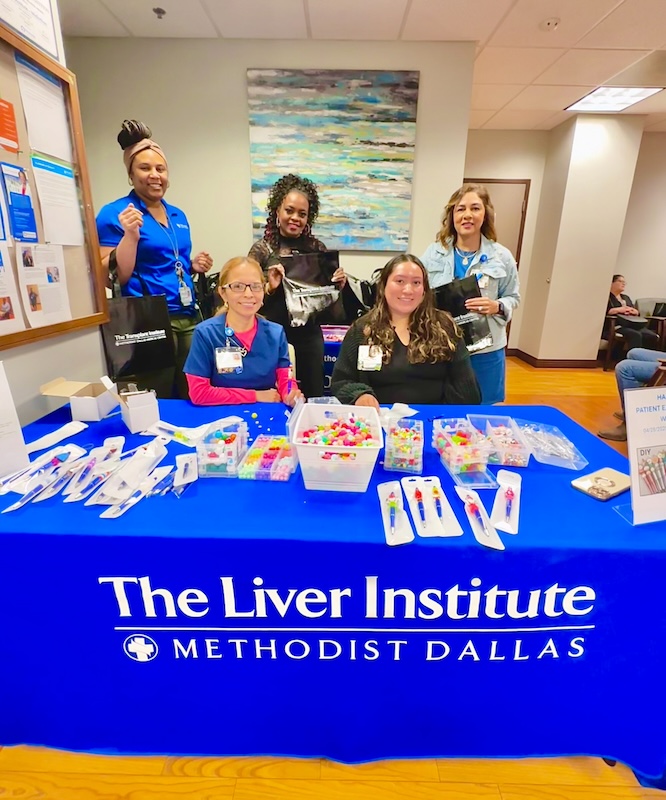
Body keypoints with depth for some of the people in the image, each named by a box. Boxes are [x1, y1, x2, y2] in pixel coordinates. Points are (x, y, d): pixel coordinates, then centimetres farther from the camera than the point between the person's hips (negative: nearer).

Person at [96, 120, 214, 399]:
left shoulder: (178, 215, 17)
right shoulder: (114, 213, -3)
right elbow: (118, 277, -10)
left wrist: (194, 266, 6)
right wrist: (131, 234, -21)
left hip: (188, 317, 7)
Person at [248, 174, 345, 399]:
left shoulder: (317, 248, 3)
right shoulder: (261, 249, -3)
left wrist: (338, 285, -7)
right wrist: (270, 288, -20)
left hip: (309, 336, 2)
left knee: (314, 398, 12)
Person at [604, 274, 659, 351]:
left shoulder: (626, 297, 30)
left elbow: (637, 312, 25)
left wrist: (633, 311, 1)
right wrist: (619, 309, -12)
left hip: (631, 325, 7)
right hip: (616, 326, -7)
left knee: (653, 336, -20)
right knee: (636, 335, -35)